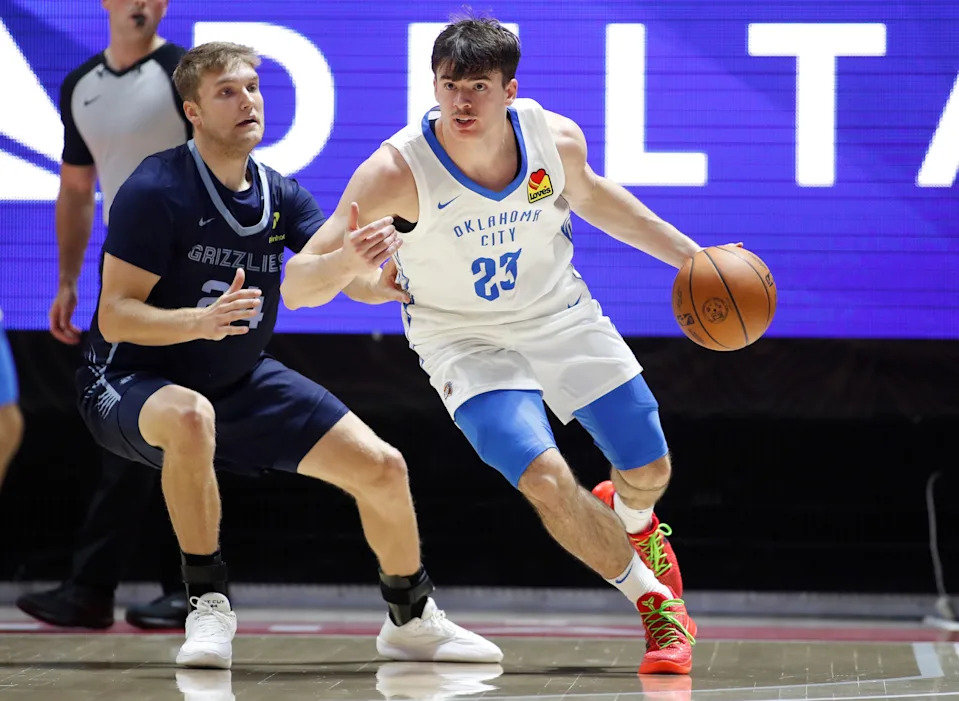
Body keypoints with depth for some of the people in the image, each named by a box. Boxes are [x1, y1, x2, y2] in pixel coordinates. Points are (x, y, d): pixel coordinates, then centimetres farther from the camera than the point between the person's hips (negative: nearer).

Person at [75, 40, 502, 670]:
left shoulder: (281, 196, -1)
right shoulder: (156, 190, -19)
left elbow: (368, 286, -9)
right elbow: (114, 316, -22)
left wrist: (362, 263, -34)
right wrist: (200, 321, -39)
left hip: (241, 384, 6)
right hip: (135, 384, -6)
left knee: (383, 468, -2)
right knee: (190, 416, -42)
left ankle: (412, 622, 24)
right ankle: (209, 608, -26)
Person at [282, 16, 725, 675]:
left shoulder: (557, 138, -18)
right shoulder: (397, 171, -29)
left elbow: (589, 195, 9)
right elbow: (297, 287, -29)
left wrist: (690, 255, 6)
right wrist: (347, 262, -51)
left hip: (561, 316, 3)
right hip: (466, 341, -3)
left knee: (650, 471, 7)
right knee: (548, 482, -23)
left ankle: (631, 522, 47)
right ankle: (655, 601, 3)